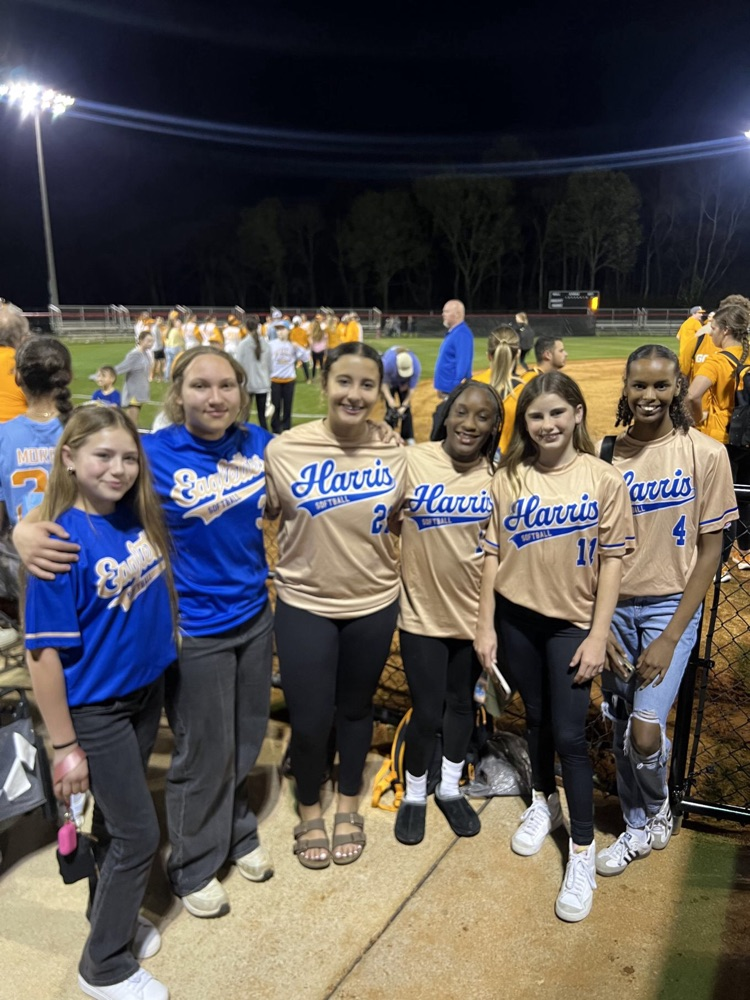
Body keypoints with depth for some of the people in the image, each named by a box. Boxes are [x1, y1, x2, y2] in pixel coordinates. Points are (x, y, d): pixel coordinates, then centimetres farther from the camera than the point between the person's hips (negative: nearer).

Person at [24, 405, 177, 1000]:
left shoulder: (140, 515, -6)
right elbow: (44, 653, -19)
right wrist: (64, 746, -15)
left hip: (148, 689, 5)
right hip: (96, 707, -5)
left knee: (117, 817, 23)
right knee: (139, 834, 6)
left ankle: (114, 915, 47)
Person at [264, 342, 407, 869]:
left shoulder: (394, 453, -7)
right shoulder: (285, 449, -13)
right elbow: (263, 515, -2)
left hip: (374, 605, 2)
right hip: (304, 606, -1)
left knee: (356, 709, 19)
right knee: (309, 719, 6)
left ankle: (348, 805, 44)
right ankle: (310, 811, 37)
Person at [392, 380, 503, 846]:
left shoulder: (498, 475, -5)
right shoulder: (412, 461, -13)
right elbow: (388, 524, -5)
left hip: (474, 611, 2)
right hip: (422, 610, -2)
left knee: (461, 703, 18)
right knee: (427, 711, 5)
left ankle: (450, 788, 42)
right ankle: (414, 795, 34)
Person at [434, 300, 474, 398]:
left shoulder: (462, 334, -16)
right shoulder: (452, 332, 15)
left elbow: (463, 363, -22)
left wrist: (455, 390, -25)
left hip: (453, 390, -10)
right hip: (447, 389, 10)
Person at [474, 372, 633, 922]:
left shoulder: (604, 479, -8)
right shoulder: (509, 478, -4)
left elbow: (612, 561, -6)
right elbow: (494, 554, 0)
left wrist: (598, 635, -9)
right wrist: (486, 625, 0)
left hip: (572, 623, -2)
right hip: (516, 617, 2)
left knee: (569, 734, 0)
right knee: (536, 717, 18)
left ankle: (583, 852, 16)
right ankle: (545, 802, 42)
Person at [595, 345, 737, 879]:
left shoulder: (706, 454, -9)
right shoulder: (608, 454, -3)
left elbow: (710, 550, -7)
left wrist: (671, 637, -11)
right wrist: (601, 624, -5)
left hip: (670, 607, -3)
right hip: (613, 606, 3)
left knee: (645, 731, -11)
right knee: (620, 730, 11)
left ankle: (659, 812, 23)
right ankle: (639, 828, 36)